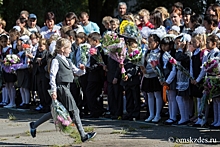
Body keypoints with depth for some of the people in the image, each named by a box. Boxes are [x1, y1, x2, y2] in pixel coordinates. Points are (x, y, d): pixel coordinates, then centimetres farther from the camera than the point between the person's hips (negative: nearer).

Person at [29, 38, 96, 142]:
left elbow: (77, 72, 21)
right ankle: (83, 135, -5)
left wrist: (82, 70, -1)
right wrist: (53, 91, -18)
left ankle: (34, 125, 21)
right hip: (61, 88, -9)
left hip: (66, 88, 9)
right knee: (75, 110, -8)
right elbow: (52, 76, -14)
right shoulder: (56, 61, -10)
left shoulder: (67, 61, 17)